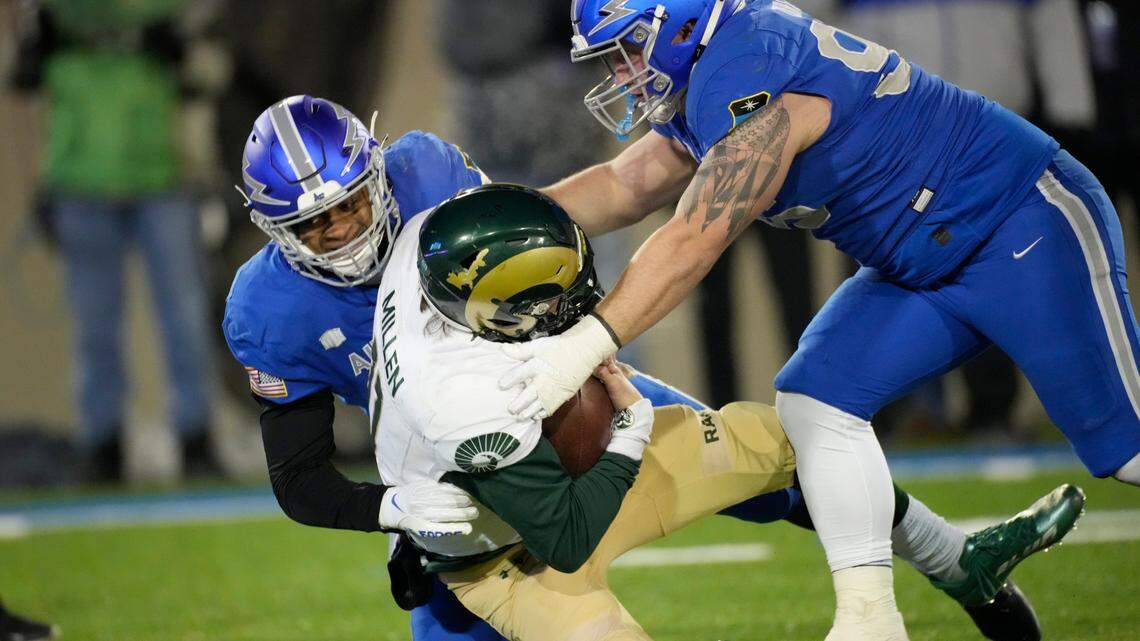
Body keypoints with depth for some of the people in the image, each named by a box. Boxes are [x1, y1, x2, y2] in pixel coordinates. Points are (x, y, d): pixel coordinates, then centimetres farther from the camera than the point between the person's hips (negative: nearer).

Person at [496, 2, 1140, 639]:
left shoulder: (749, 81, -26)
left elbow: (693, 242, -31)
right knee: (817, 399, -3)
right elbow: (623, 187, 9)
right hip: (926, 268, 10)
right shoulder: (704, 84, 5)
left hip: (1031, 225, -10)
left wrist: (588, 343, -35)